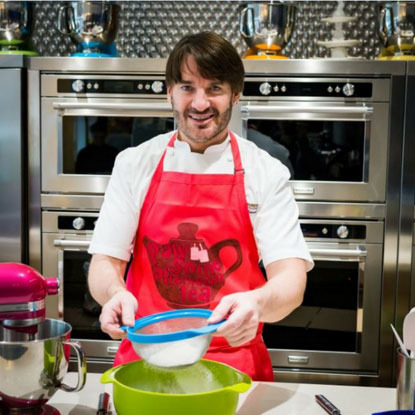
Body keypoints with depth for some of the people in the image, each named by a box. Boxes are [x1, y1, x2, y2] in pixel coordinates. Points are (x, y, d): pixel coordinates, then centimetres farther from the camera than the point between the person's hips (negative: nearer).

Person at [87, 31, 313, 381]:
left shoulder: (266, 172, 1)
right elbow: (104, 262, 4)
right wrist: (115, 294, -19)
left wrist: (257, 302, -28)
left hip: (235, 365, -1)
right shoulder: (134, 164, 5)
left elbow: (290, 278, -6)